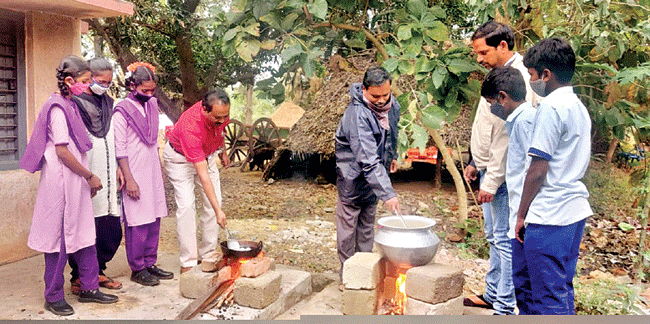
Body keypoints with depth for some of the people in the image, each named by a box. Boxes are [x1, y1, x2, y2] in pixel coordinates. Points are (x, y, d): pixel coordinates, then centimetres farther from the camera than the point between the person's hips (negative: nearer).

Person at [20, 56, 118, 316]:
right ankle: (54, 297, 14)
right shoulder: (58, 108, -14)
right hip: (61, 181, -9)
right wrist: (90, 176, -11)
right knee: (60, 237, 0)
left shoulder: (68, 106, 14)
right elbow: (62, 151, -18)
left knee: (84, 234, 12)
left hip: (75, 182, 9)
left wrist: (87, 177, 16)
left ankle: (89, 288, 21)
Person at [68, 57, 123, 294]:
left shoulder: (107, 103, 17)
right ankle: (79, 277, 12)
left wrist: (117, 167, 17)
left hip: (107, 177, 7)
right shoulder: (75, 103, -6)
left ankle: (97, 271, 23)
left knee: (112, 229, 7)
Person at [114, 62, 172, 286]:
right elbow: (120, 150, -12)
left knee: (154, 220, 10)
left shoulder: (152, 105, 11)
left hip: (153, 171, 7)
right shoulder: (122, 111, -10)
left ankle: (150, 264, 21)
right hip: (135, 174, -7)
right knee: (138, 222, -3)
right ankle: (137, 269, 10)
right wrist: (129, 179, -16)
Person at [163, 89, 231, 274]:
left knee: (214, 202, 0)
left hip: (207, 154, 6)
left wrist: (222, 152, 14)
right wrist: (218, 211, -44)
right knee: (186, 205, -16)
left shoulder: (221, 113, -25)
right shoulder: (190, 128, -42)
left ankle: (208, 254, 10)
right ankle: (188, 262, -6)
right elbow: (203, 174, -43)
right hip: (180, 157, -6)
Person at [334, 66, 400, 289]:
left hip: (375, 173, 7)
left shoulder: (392, 104, -7)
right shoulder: (357, 115, -32)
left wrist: (392, 155, 23)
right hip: (353, 173, -7)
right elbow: (368, 160, -38)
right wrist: (387, 193, -41)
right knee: (348, 225, 2)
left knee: (368, 224, 16)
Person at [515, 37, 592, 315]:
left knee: (550, 296, 1)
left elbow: (537, 171, -18)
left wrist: (521, 215, -8)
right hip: (574, 209, 10)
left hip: (550, 214, -10)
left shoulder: (551, 107, -15)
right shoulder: (579, 107, 14)